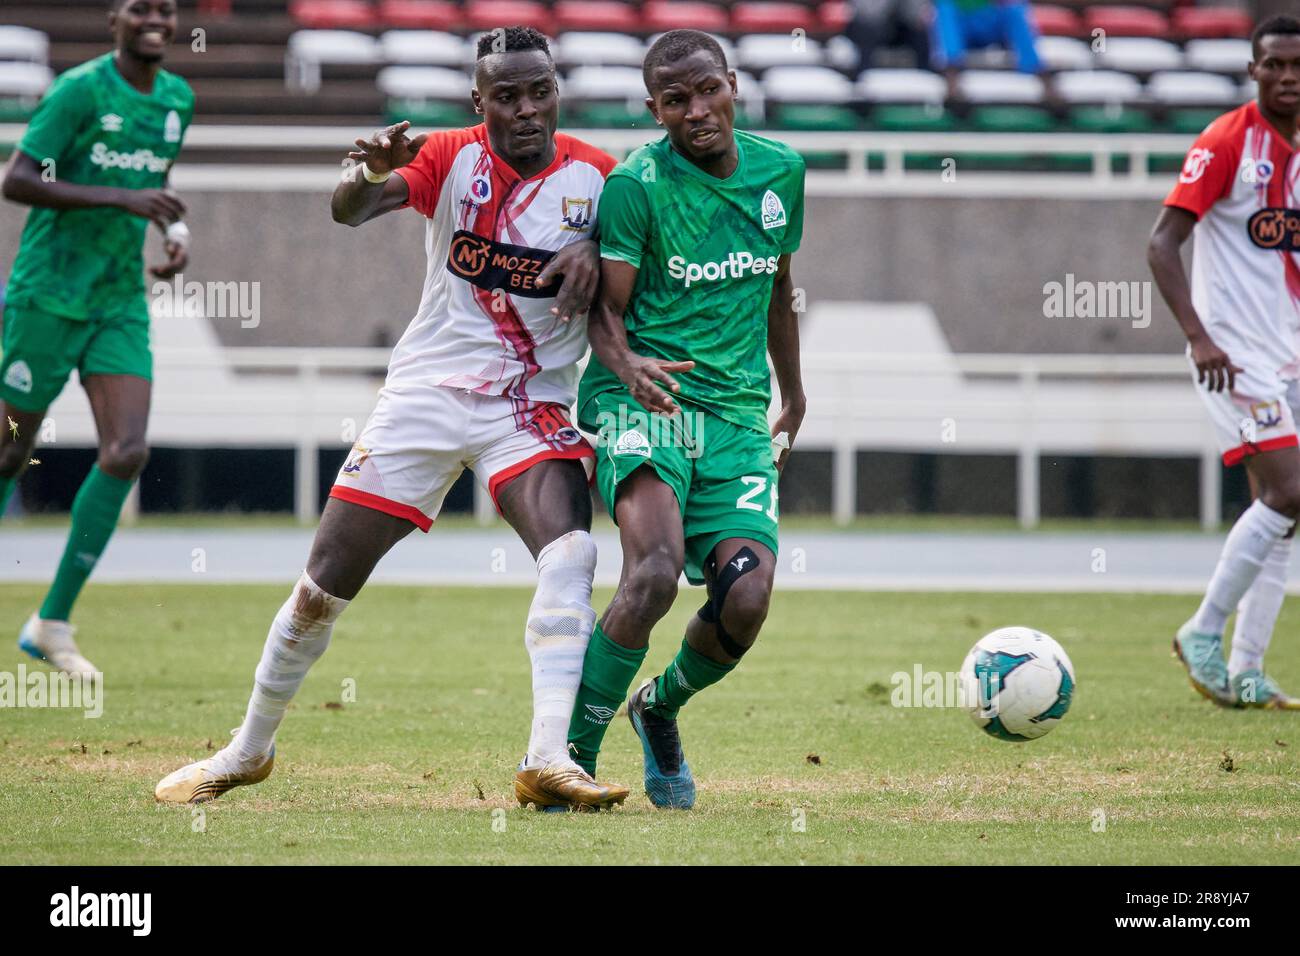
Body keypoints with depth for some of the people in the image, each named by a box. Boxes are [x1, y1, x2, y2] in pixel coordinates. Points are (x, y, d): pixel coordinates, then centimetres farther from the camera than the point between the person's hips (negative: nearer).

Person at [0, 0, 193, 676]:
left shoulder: (176, 100, 9)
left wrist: (176, 233, 7)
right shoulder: (81, 89, -12)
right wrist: (122, 199, -23)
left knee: (127, 454, -10)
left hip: (121, 303, 5)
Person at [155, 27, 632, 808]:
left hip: (531, 406, 0)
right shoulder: (452, 157, -8)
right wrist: (374, 170, -47)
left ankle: (549, 761, -32)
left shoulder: (595, 176, -5)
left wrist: (594, 250, -15)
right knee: (324, 587, 3)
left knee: (570, 551, -28)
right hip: (427, 392, 0)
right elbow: (349, 210, -23)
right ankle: (249, 751, 22)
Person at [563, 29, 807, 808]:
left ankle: (660, 709, 18)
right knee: (656, 570, -30)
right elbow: (605, 309, -6)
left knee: (747, 598, -15)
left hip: (738, 411, 5)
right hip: (644, 400, -5)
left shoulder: (780, 169, 9)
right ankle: (573, 755, -16)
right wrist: (626, 365, -28)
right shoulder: (637, 184, -8)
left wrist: (794, 399, 32)